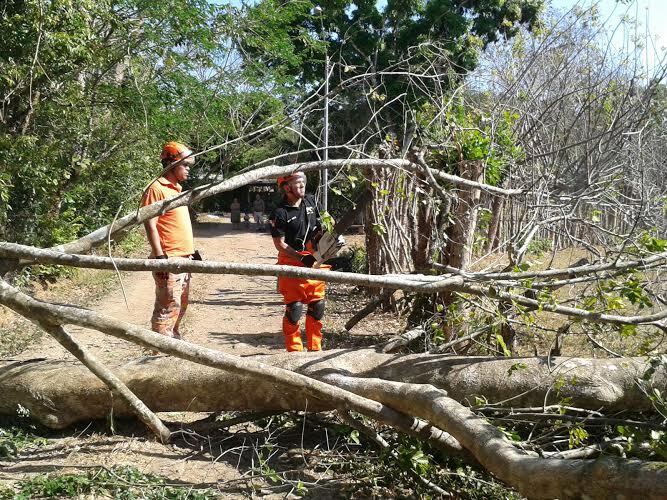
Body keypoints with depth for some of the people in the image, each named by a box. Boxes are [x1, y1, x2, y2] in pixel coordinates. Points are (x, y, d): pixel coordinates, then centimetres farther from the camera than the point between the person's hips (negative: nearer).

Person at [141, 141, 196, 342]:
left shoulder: (177, 188, 18)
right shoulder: (156, 189, -11)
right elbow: (150, 225, -17)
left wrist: (192, 250, 23)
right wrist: (160, 256, -22)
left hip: (184, 258, 9)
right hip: (169, 259, -9)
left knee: (180, 305, 16)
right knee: (168, 307, -9)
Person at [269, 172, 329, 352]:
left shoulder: (310, 201, 5)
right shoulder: (280, 213, -13)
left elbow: (320, 225, 18)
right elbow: (279, 244, -14)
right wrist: (301, 258, -23)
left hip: (314, 260, 6)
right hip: (292, 262, -6)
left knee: (317, 306, 10)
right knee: (294, 307, -4)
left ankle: (315, 348, 22)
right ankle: (294, 350, 6)